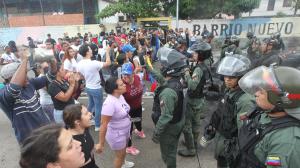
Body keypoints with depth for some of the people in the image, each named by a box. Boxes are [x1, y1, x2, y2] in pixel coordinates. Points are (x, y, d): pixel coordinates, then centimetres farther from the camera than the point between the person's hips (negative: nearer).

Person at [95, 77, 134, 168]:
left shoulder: (120, 96, -9)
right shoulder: (109, 103, -34)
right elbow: (104, 124, -30)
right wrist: (101, 143, -25)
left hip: (125, 130, 8)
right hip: (116, 134, -8)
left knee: (124, 150, 32)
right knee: (120, 154, 17)